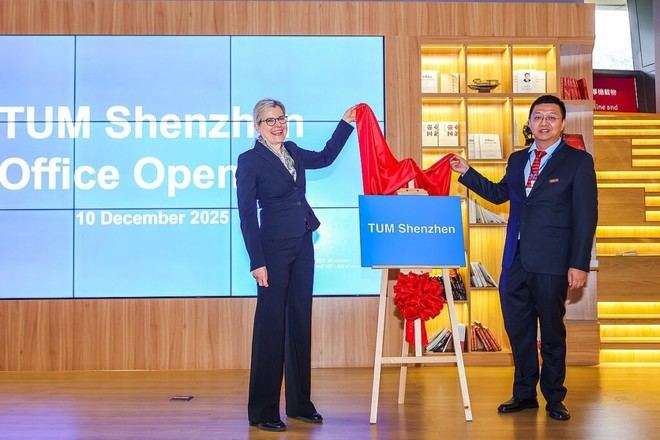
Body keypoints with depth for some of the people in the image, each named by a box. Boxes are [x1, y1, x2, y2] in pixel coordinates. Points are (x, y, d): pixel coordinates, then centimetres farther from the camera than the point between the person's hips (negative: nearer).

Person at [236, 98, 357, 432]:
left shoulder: (293, 152, 11)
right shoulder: (249, 160, -7)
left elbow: (325, 157, 30)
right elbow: (247, 215, -10)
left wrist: (346, 123, 26)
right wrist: (257, 262, -15)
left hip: (303, 246, 7)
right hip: (274, 249, -7)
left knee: (300, 322, 11)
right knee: (270, 326, -2)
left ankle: (299, 403, 22)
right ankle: (262, 411, 8)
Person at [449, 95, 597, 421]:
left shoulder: (578, 161, -4)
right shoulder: (518, 159, 13)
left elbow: (586, 216, -7)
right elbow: (499, 194, 25)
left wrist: (579, 265, -13)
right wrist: (467, 172, 15)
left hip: (551, 262, -5)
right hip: (516, 259, 5)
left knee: (552, 331, 7)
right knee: (518, 328, 12)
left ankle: (554, 398, 22)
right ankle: (524, 393, 26)